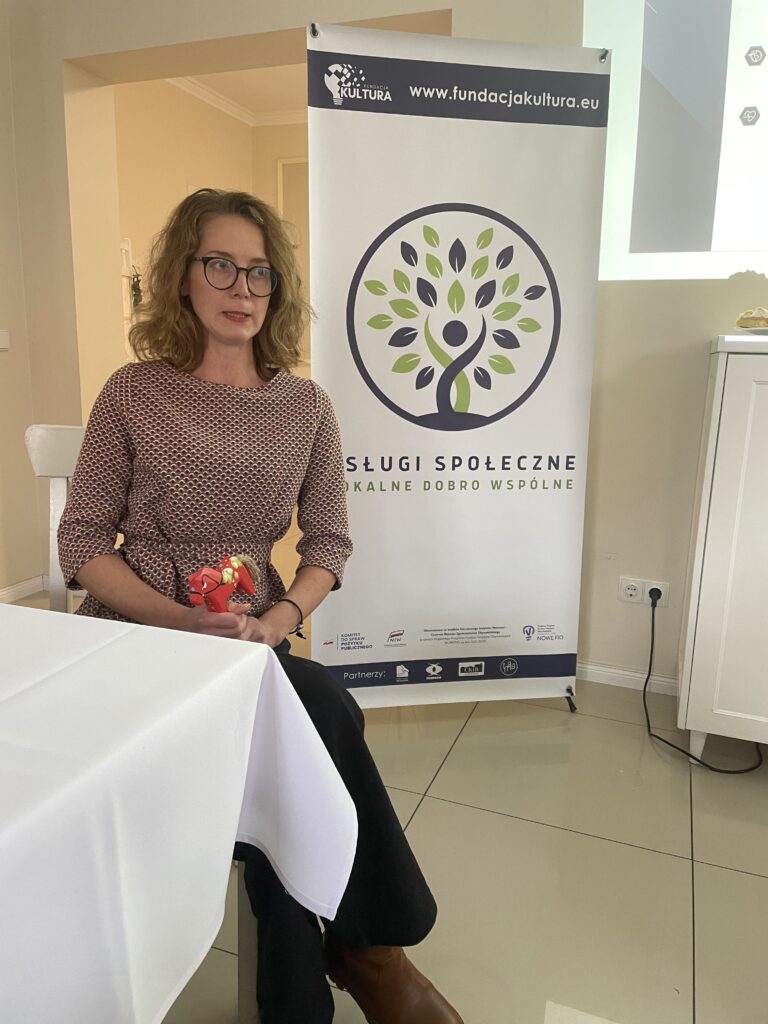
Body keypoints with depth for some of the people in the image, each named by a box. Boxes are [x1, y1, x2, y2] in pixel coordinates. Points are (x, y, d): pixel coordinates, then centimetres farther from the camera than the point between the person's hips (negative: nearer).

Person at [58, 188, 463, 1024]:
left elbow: (329, 542, 5)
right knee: (319, 706, -27)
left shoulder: (304, 406, 4)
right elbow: (81, 542, -4)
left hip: (250, 647, 3)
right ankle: (366, 945, -4)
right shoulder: (133, 393, -3)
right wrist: (184, 621, -19)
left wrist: (281, 617, -16)